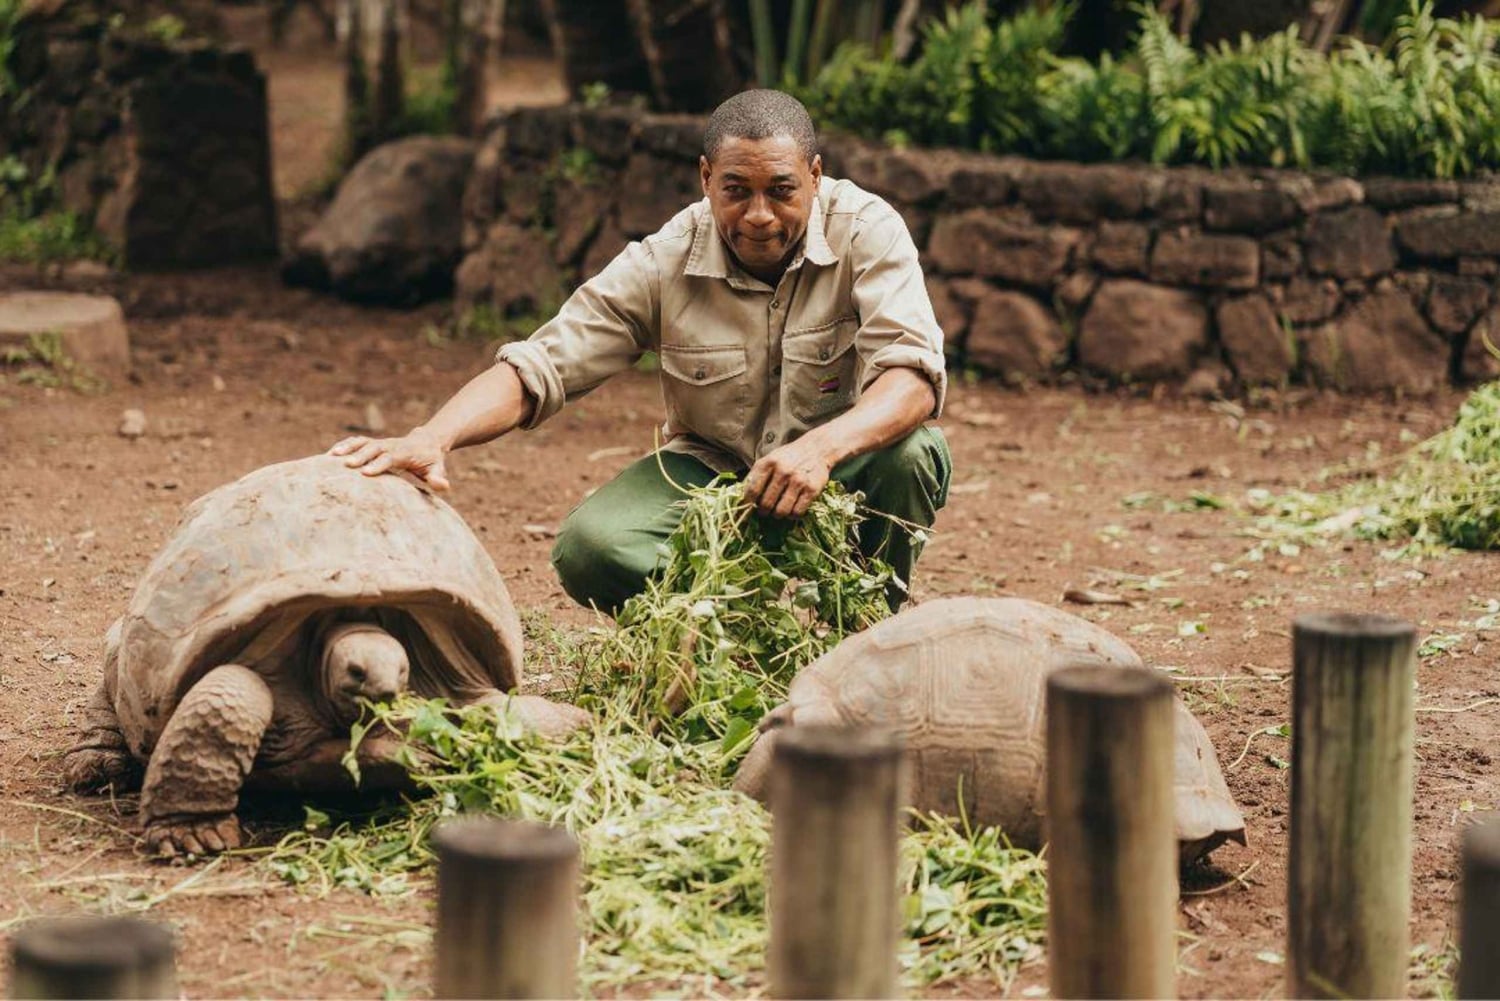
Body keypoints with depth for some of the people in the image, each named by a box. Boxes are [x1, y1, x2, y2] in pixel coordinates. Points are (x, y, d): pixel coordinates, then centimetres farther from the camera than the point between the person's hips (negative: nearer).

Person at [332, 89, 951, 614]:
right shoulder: (663, 263, -15)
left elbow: (914, 375, -30)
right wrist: (431, 439, -39)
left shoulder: (867, 232, -18)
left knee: (911, 453, -34)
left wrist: (824, 447, -52)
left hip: (842, 470, 0)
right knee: (587, 549, -27)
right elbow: (538, 367, -19)